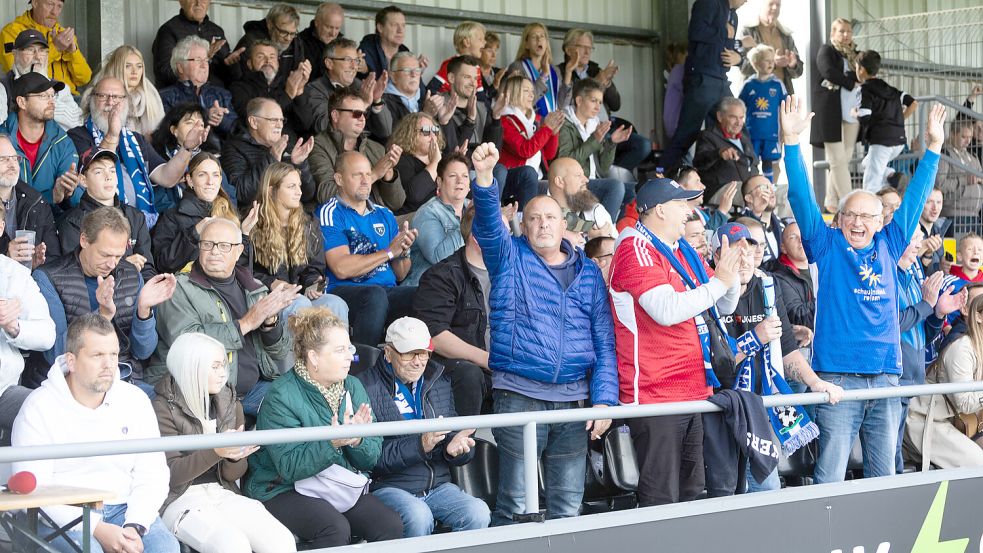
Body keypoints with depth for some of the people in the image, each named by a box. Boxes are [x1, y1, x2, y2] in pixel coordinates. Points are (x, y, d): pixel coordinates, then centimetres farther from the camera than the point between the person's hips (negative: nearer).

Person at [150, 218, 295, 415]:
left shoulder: (254, 289, 16)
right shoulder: (180, 289, 0)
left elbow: (280, 353, 16)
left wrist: (270, 320, -7)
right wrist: (246, 323, -16)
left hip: (253, 388, 5)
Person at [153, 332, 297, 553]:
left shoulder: (230, 403, 11)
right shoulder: (163, 408, -5)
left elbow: (231, 474, 12)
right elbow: (170, 473, -14)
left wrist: (235, 457, -13)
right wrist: (215, 452, -28)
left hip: (222, 493, 5)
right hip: (180, 499, -5)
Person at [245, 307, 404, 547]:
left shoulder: (353, 387, 7)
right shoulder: (282, 397, -12)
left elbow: (372, 458, 4)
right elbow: (289, 466, -21)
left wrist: (357, 441, -18)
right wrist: (332, 442, -32)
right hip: (285, 490, -6)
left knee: (391, 526, -19)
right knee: (336, 528, -33)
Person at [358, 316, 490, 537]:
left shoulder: (439, 383, 13)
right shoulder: (366, 388, -8)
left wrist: (456, 447, -10)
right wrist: (420, 445, -25)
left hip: (438, 485, 5)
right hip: (387, 487, -5)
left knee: (478, 513, -22)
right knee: (418, 516, -35)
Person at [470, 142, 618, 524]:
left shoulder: (589, 273, 13)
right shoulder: (510, 258, 8)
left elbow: (604, 342, 9)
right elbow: (487, 224, -13)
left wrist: (604, 399, -2)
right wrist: (484, 176, -31)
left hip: (574, 399, 3)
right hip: (519, 395, -3)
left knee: (568, 507, 5)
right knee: (515, 503, -6)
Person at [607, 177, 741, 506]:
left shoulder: (683, 251, 17)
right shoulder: (637, 250, -11)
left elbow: (724, 307, 22)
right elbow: (667, 310, -25)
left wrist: (729, 273, 1)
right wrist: (718, 282, -15)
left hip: (694, 391, 10)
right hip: (655, 395, -9)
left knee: (691, 493, 14)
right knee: (661, 501, -8)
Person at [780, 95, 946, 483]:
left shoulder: (889, 247, 13)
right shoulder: (826, 246, 4)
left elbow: (914, 198, 19)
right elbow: (802, 198, -3)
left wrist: (933, 147, 20)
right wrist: (791, 142, -12)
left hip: (886, 376, 4)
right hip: (837, 375, -4)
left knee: (883, 475, 9)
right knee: (830, 476, -5)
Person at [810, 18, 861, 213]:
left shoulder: (855, 54, 20)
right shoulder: (826, 50, 3)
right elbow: (828, 71, -14)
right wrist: (851, 83, -8)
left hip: (852, 113, 6)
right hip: (831, 113, -6)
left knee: (844, 159, 6)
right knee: (838, 159, -6)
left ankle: (831, 202, 13)